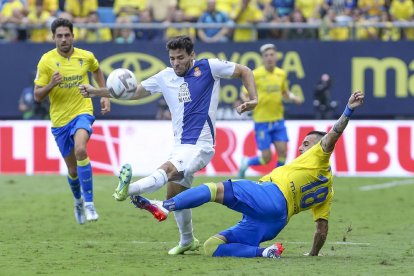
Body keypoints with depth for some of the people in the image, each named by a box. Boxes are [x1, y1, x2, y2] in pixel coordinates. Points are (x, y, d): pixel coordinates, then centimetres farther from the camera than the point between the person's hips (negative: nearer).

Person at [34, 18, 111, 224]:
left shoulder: (86, 57, -3)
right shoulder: (46, 61, -8)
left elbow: (97, 70, 22)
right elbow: (37, 96, -6)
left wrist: (105, 96, 14)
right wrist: (51, 85, -26)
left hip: (82, 113, -1)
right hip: (60, 120, 1)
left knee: (80, 150, -31)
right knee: (73, 169, 11)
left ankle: (89, 203, -25)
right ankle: (78, 201, 43)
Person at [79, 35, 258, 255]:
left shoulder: (208, 67, -5)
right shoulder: (165, 77, 9)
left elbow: (244, 72, 4)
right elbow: (134, 92, 12)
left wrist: (253, 99, -10)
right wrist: (97, 92, 3)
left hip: (200, 146, -7)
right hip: (181, 146, 7)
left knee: (167, 171, -30)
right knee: (174, 194, 12)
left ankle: (128, 189, -53)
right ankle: (187, 241, 30)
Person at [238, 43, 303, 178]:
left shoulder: (281, 74, 5)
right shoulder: (255, 75, -9)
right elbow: (243, 93, -2)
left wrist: (293, 98, -3)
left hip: (278, 120, 4)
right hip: (262, 121, -4)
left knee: (282, 151, -9)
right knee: (266, 158, -6)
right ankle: (246, 163, 25)